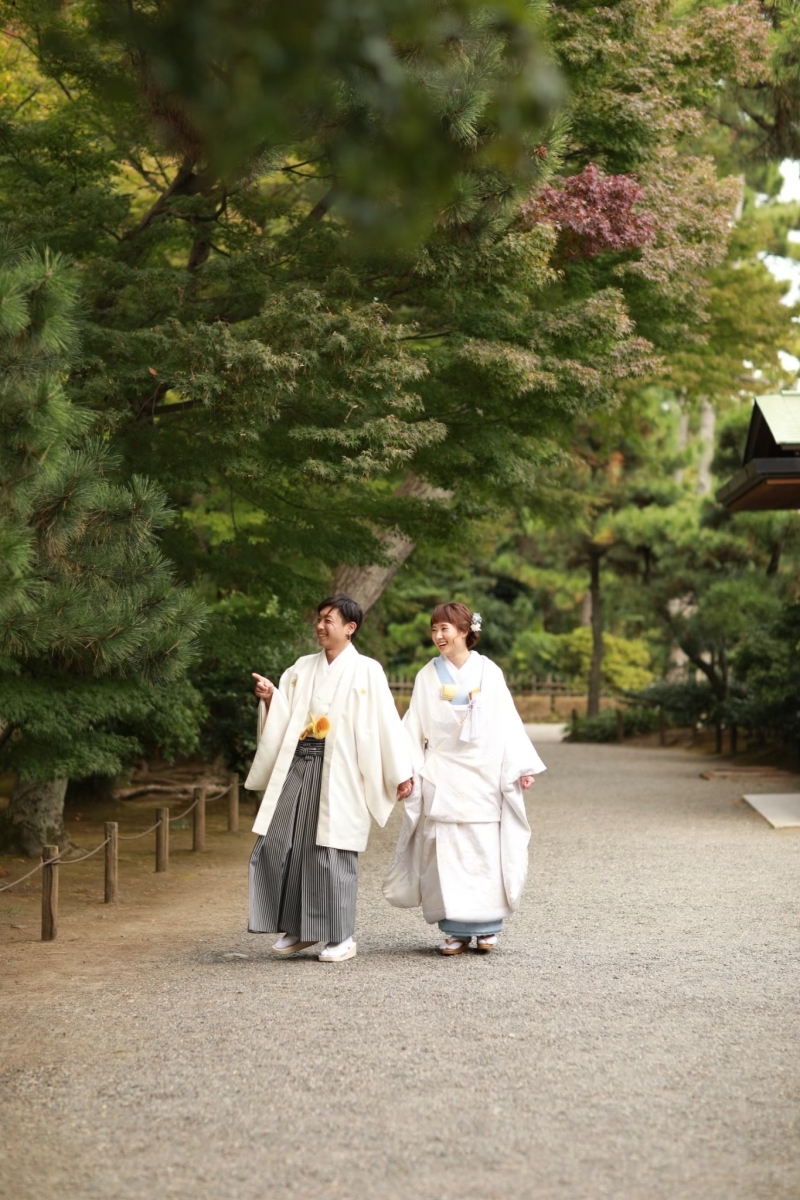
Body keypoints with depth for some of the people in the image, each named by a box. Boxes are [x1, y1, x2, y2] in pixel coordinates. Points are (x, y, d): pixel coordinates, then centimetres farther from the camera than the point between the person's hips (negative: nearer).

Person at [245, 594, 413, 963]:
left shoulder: (366, 671, -1)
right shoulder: (302, 668, 14)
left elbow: (386, 722, -5)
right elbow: (282, 718, 14)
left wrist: (401, 773, -8)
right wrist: (269, 697, -7)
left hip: (338, 772, -5)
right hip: (296, 766, 5)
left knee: (332, 854, -4)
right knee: (277, 845, 2)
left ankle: (341, 937, 7)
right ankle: (299, 928, 16)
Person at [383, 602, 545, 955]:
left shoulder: (488, 672, 5)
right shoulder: (428, 676, 6)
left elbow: (506, 722, 4)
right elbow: (413, 729, 5)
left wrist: (522, 767, -1)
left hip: (482, 776, -1)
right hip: (441, 777, 1)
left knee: (485, 851, -1)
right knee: (446, 852, -3)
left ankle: (486, 926, 8)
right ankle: (456, 930, 2)